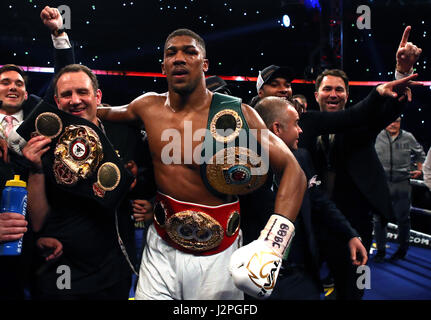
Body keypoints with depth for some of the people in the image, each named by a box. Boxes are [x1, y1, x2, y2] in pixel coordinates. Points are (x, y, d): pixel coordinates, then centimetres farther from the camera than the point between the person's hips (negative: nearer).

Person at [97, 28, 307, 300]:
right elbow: (114, 112, 22)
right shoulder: (149, 107, -1)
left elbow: (292, 170, -14)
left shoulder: (238, 114, -14)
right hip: (161, 250, 3)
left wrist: (272, 246, -25)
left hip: (218, 256, -2)